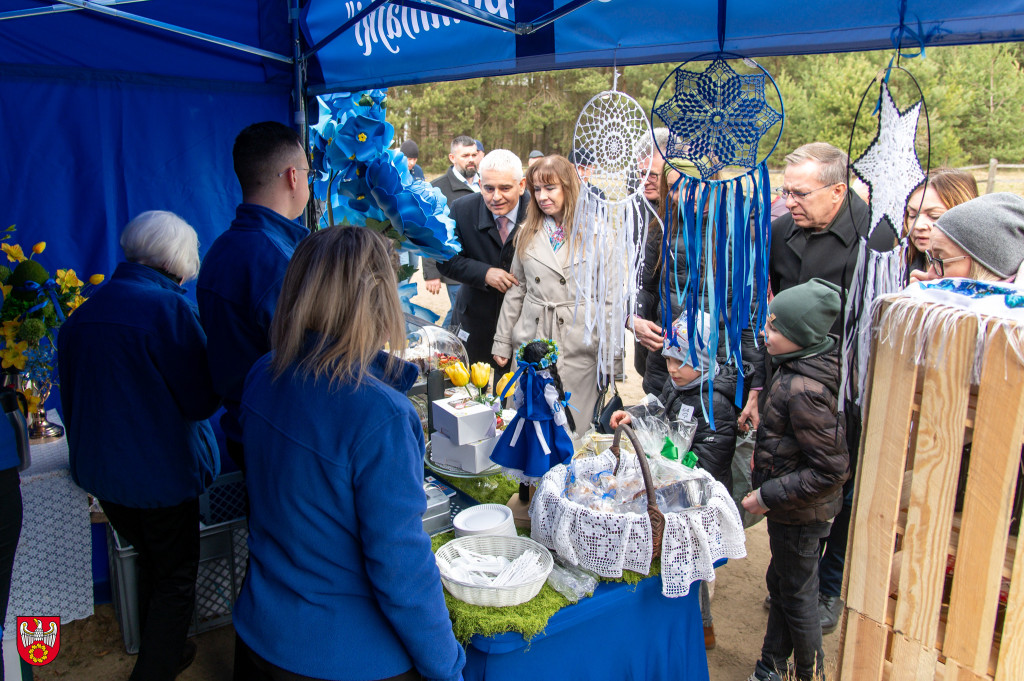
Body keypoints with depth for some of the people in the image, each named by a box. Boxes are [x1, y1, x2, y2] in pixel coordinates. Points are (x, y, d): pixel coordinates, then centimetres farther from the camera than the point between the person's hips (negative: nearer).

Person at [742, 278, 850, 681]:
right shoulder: (818, 360, -3)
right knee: (780, 583, 23)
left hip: (799, 513, -10)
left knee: (797, 595, 11)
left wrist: (768, 496, -23)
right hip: (795, 508, 10)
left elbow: (829, 470, -29)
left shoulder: (802, 391, -33)